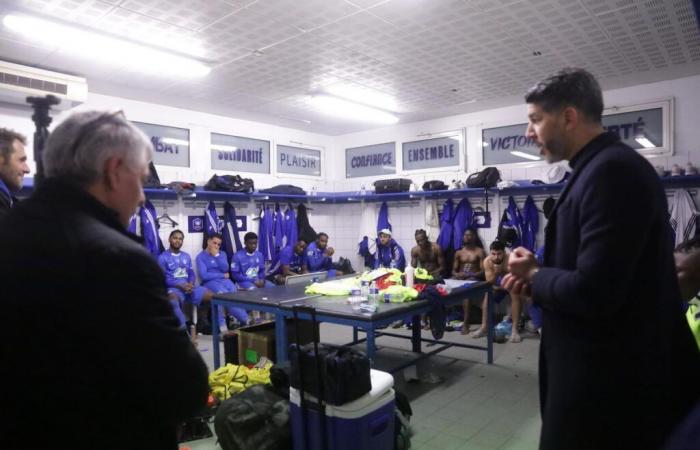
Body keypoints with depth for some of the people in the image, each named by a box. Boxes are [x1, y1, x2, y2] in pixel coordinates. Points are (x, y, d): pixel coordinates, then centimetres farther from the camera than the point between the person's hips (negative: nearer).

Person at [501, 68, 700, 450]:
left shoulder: (611, 170, -22)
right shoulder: (601, 167, 10)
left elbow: (593, 293, -28)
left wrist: (534, 274, -10)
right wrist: (537, 281, 3)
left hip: (608, 381, -10)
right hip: (604, 369, 10)